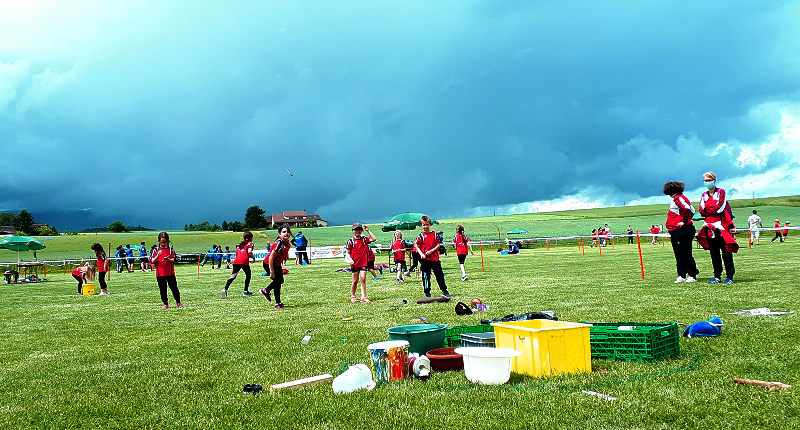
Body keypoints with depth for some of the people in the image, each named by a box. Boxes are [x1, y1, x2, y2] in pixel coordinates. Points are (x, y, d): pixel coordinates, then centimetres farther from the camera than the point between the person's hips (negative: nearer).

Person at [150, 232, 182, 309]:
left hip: (170, 273, -1)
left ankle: (178, 302, 14)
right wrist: (157, 256, -19)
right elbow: (152, 261, -2)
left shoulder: (171, 249, 4)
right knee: (162, 290, 6)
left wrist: (167, 259, -21)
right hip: (160, 273, 1)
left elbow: (173, 260, -1)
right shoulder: (156, 250, 4)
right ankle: (165, 304, 17)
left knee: (174, 287, 1)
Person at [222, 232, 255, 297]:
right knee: (248, 275, 16)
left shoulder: (239, 244, 28)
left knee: (233, 275, -5)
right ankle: (245, 291, 15)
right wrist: (253, 258, 7)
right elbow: (249, 252, -9)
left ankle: (225, 289, -24)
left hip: (236, 261, 5)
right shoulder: (250, 243, 9)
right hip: (244, 262, -5)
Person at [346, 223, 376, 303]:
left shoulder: (364, 239, 6)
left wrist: (368, 230, -3)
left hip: (363, 263, 1)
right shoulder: (351, 241, 0)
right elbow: (348, 253, 2)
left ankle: (363, 297, -7)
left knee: (363, 279, -7)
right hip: (355, 264, -1)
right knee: (355, 280, 7)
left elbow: (374, 239, -5)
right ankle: (353, 296, 25)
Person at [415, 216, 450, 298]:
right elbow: (417, 246, 4)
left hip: (435, 258, 1)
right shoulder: (421, 236, 3)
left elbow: (438, 245, 4)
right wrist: (421, 254, -11)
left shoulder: (434, 234, 6)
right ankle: (427, 293, 13)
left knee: (439, 274, 3)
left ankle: (444, 290, 15)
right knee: (426, 276, 3)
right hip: (425, 259, -1)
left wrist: (431, 251, -10)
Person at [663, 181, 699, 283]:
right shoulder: (679, 198, 18)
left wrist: (684, 221, -19)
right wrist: (686, 220, 14)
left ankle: (692, 276, 2)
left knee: (686, 254, -4)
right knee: (679, 255, 12)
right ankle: (681, 276, 17)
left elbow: (687, 209, -27)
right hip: (676, 232, 10)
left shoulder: (678, 198, -11)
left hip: (681, 230, -10)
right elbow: (692, 211, 22)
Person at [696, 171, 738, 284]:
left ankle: (729, 276, 0)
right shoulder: (704, 195, 15)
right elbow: (702, 211, 3)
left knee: (726, 252, -5)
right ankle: (717, 276, 13)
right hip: (709, 226, 5)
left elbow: (719, 208, -13)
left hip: (721, 226, -5)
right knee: (714, 253, 8)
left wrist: (707, 210, -4)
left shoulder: (721, 192, 0)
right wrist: (713, 209, -9)